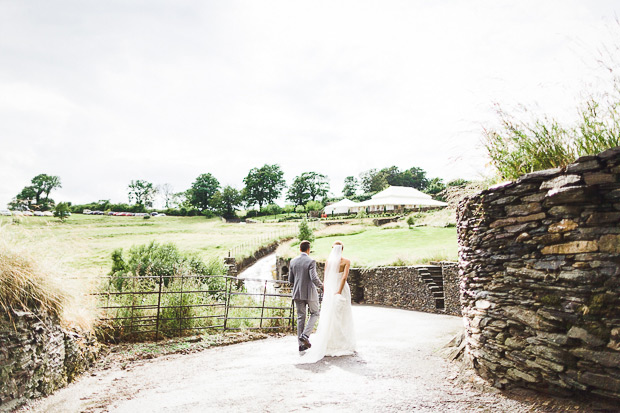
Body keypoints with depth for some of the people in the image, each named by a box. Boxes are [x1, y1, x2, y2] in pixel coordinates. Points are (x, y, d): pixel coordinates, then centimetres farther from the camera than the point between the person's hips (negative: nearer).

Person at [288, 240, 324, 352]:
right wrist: (321, 285, -1)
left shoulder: (293, 261, 3)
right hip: (310, 292, -5)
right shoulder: (311, 261, -13)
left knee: (300, 317, 10)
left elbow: (290, 280, 6)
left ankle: (301, 344, 12)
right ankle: (305, 335, -3)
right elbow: (314, 278, -20)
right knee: (315, 314, 14)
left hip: (297, 293, 5)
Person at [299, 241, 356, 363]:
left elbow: (325, 280, 5)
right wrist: (339, 291, -21)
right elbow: (344, 277, -18)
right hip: (342, 290, -2)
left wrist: (324, 293, 11)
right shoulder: (346, 261, -4)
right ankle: (343, 345, 13)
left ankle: (329, 346, 1)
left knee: (328, 319, 5)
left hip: (329, 291, 3)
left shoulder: (328, 261, 5)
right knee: (343, 319, 7)